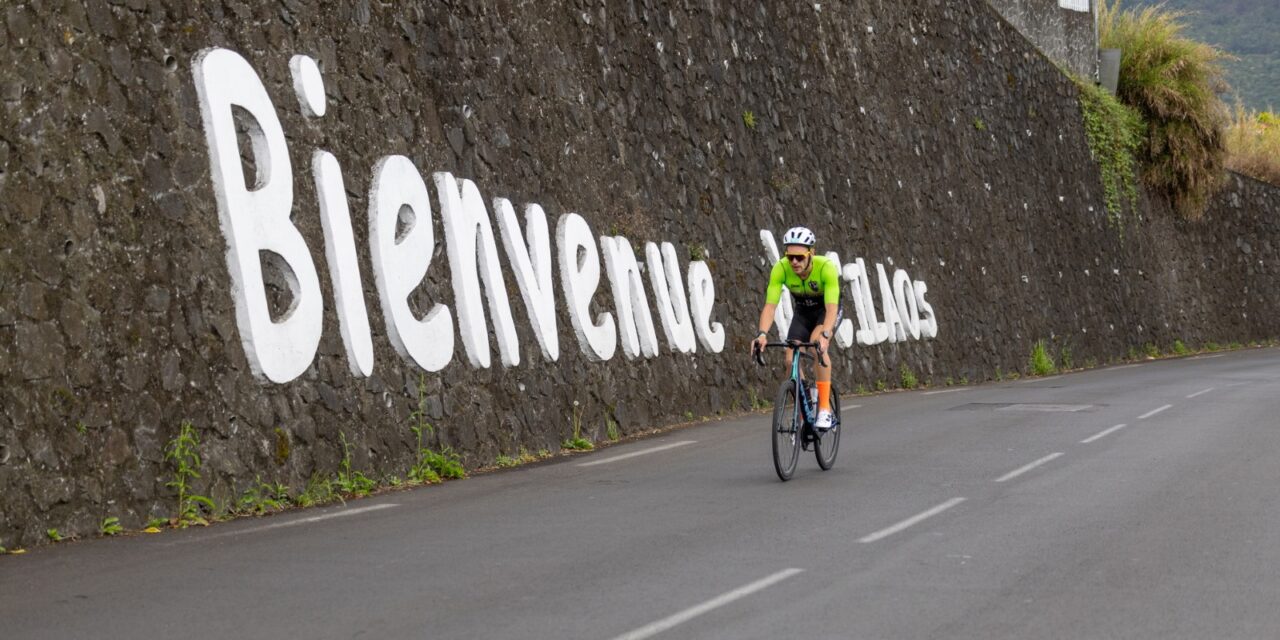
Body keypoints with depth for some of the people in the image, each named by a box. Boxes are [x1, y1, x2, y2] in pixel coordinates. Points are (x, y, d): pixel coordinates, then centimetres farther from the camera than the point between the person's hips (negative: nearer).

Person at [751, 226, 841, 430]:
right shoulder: (780, 269, -28)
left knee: (816, 344, -33)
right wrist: (762, 334, -47)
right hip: (802, 312, 4)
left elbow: (831, 307, -43)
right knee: (791, 359, -14)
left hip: (826, 310, -4)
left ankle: (825, 409, -27)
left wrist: (824, 335, -59)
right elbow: (770, 305, -31)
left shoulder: (826, 268, -35)